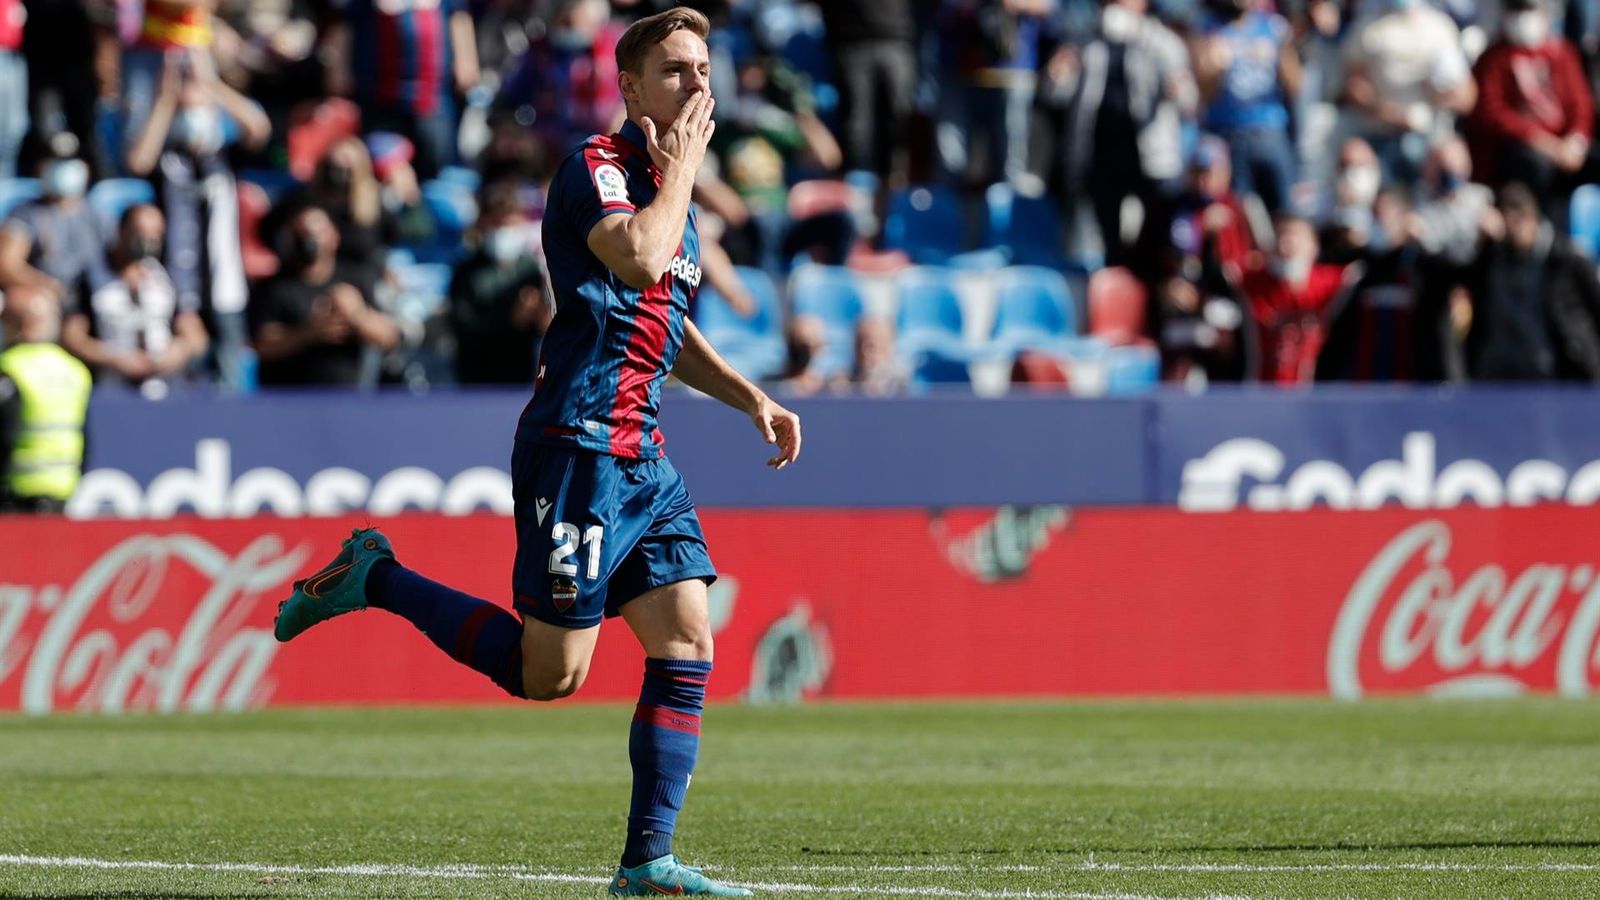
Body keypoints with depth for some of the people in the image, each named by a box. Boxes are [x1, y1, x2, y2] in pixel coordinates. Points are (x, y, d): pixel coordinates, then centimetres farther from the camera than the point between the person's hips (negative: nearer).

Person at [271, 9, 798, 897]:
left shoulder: (667, 189, 19)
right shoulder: (595, 167, -9)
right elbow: (639, 257, -30)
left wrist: (750, 397, 20)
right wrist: (680, 167, -15)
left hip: (639, 457, 9)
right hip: (578, 446, -9)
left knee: (686, 646, -1)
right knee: (548, 673, -8)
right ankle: (374, 577, 8)